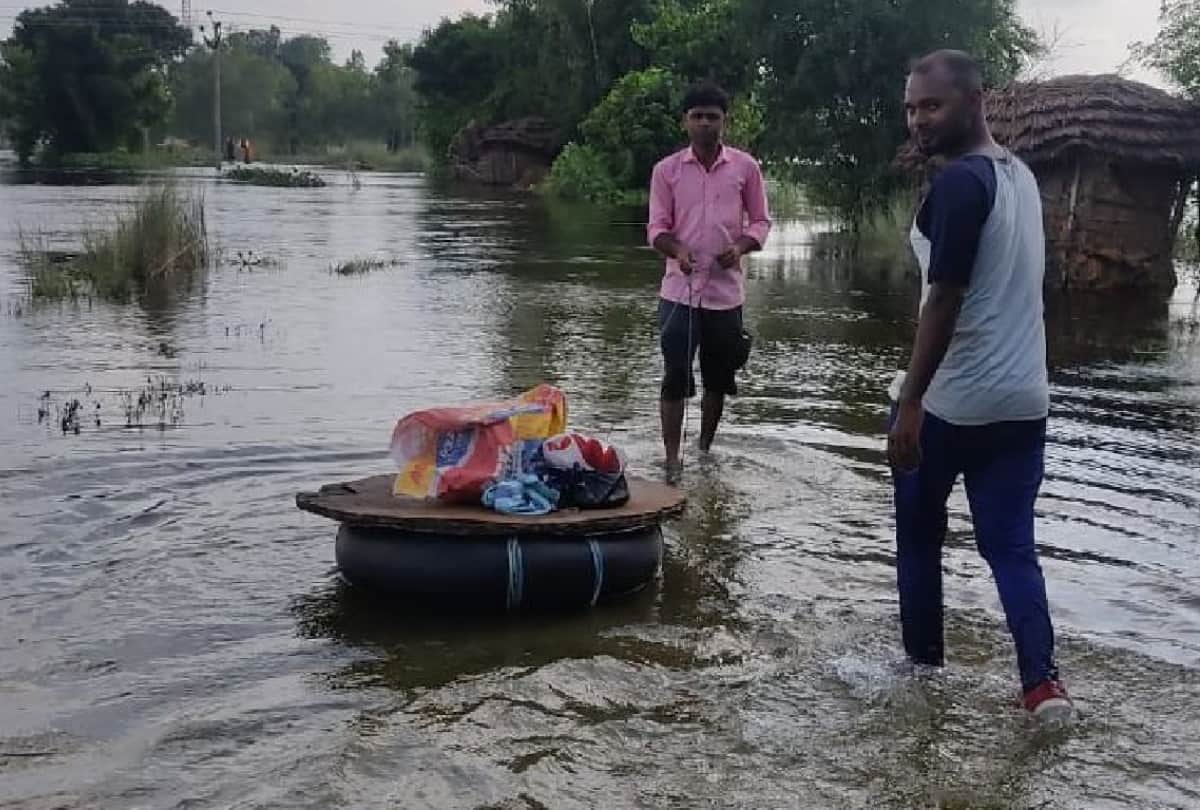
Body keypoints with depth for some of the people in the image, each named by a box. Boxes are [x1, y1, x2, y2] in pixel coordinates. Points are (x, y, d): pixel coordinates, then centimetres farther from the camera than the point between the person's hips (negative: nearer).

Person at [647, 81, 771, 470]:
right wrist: (677, 249, -20)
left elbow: (760, 221, 8)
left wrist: (741, 246, -13)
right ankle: (672, 458, 0)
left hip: (726, 290, 1)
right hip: (679, 290, -1)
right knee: (675, 377, -5)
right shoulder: (667, 169, 1)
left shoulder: (745, 167, 2)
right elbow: (657, 227, 1)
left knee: (719, 378, 12)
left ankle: (705, 449, 29)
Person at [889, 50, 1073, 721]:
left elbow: (945, 301, -21)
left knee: (919, 532, 13)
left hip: (952, 401, -7)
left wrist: (909, 402, -19)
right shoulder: (1021, 175, 11)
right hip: (1023, 398, 8)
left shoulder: (959, 182, -17)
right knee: (1011, 545, 9)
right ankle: (1043, 681, 0)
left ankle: (924, 661, 25)